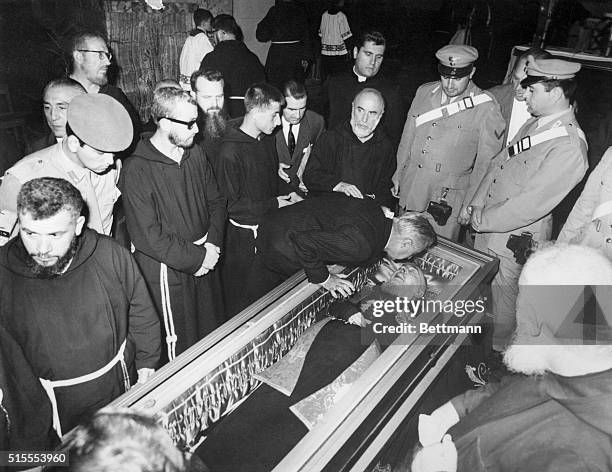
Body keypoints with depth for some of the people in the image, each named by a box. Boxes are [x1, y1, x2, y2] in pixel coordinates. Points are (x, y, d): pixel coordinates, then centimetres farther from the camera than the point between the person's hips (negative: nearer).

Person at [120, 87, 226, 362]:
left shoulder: (195, 154, 3)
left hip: (205, 260, 7)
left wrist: (213, 244, -6)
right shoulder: (137, 171, -18)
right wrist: (196, 258, -17)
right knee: (179, 345, 7)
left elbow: (216, 202, 10)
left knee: (214, 335, 19)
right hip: (166, 270, -6)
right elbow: (146, 236, -20)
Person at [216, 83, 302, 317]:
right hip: (244, 235, -7)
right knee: (240, 301, 7)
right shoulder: (231, 150, -20)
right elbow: (231, 204, -19)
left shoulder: (268, 140, 6)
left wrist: (289, 194, 1)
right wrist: (274, 204, -17)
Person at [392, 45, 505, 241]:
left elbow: (486, 162, -5)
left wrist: (470, 204, -6)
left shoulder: (486, 108, -9)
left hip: (448, 198, -4)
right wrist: (398, 175, 14)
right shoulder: (424, 92, 5)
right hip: (409, 191, 4)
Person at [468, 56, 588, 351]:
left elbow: (531, 203, -25)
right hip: (487, 227, 8)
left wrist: (482, 219, -16)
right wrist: (477, 204, 2)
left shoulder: (568, 147, -24)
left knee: (503, 293, 13)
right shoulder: (536, 123, 3)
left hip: (513, 238, -7)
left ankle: (498, 351, 38)